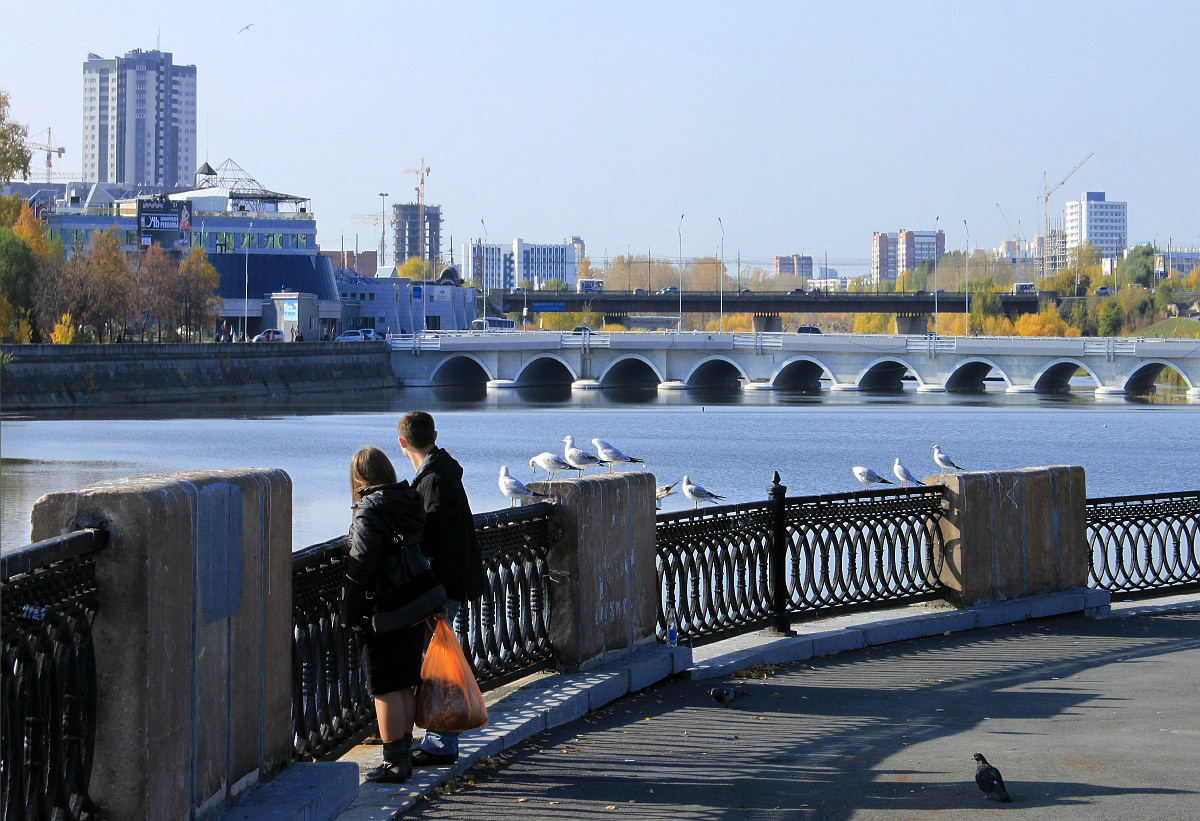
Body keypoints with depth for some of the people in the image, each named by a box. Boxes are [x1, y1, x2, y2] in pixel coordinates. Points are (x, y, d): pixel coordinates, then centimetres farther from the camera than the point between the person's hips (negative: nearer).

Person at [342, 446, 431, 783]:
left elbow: (359, 569, -21)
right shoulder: (412, 505, 7)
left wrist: (351, 614, -13)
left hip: (382, 613, -8)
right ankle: (404, 755, 22)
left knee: (385, 689, -1)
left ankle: (393, 762, 0)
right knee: (405, 685, 15)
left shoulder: (370, 513, -17)